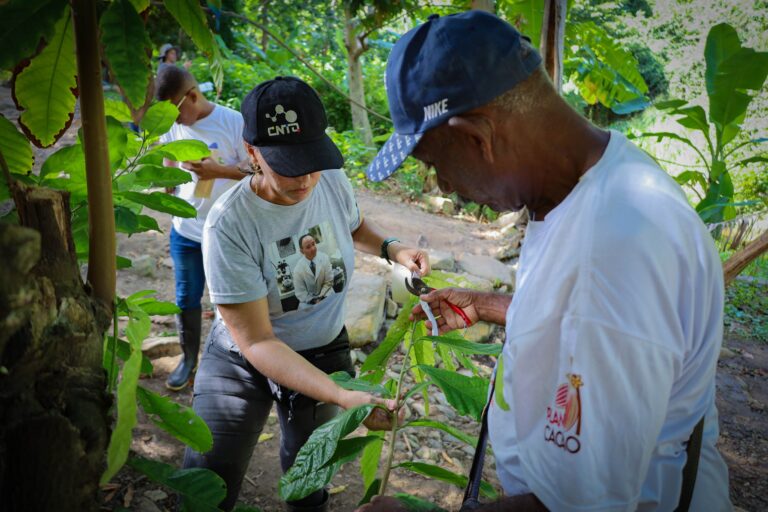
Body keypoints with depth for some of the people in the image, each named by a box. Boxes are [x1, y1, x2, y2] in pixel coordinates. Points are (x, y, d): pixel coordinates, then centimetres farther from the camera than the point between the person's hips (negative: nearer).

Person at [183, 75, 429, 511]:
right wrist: (341, 396, -39)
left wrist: (391, 248, -10)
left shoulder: (333, 180, -14)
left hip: (323, 351, 4)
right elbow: (256, 343, -27)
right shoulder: (229, 226, -28)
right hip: (242, 358, -3)